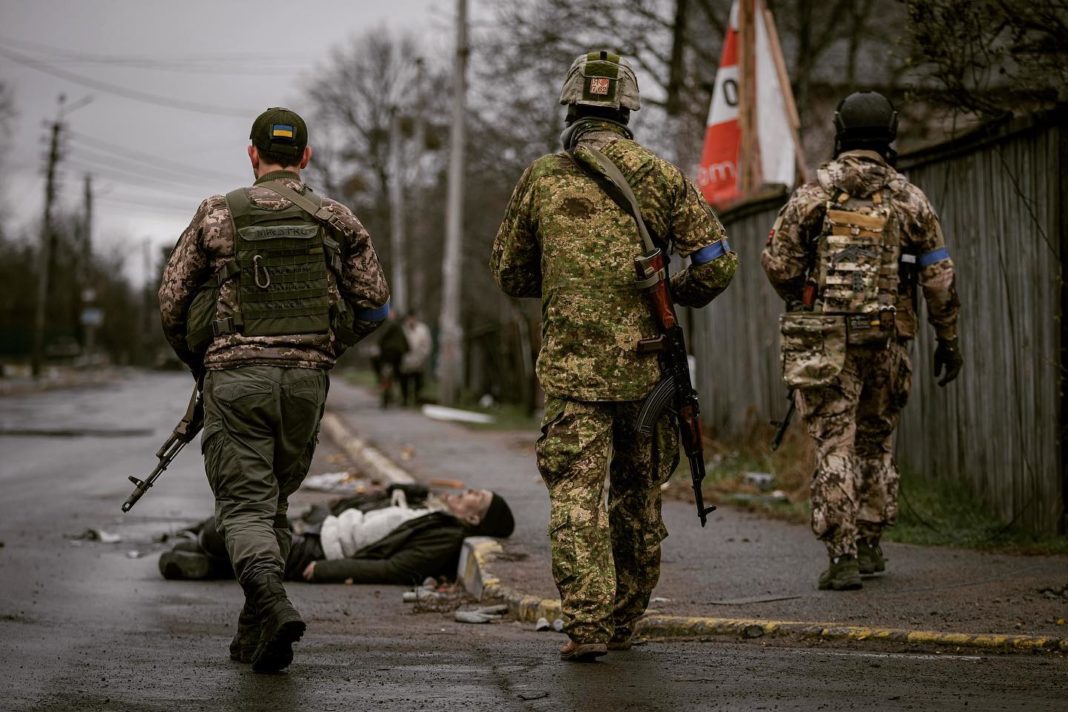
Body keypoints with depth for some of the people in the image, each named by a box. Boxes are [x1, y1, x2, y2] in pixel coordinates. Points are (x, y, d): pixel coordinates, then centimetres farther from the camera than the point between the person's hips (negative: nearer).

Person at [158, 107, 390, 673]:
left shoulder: (217, 215, 3)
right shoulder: (335, 220, 7)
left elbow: (170, 300, 5)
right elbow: (374, 303, 8)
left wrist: (197, 363, 22)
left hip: (236, 376, -2)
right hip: (306, 377, 2)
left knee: (245, 504, -2)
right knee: (275, 500, 17)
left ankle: (271, 603, -29)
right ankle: (255, 631, 18)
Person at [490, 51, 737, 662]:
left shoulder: (542, 178, 3)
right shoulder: (661, 176, 1)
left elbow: (510, 274, 13)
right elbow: (717, 263, -2)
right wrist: (680, 294, 18)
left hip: (571, 366, -1)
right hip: (645, 365, 2)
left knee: (576, 496, -3)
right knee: (638, 495, 16)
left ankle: (587, 624, -15)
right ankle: (624, 621, 26)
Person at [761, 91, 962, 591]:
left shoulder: (816, 192, -1)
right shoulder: (910, 198, 5)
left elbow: (778, 260, -2)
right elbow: (939, 276, 4)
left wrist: (803, 303, 18)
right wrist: (948, 339, 13)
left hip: (826, 340, -2)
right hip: (887, 339, 2)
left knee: (834, 446, -2)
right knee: (876, 441, 18)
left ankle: (842, 558, -7)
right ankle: (870, 546, 23)